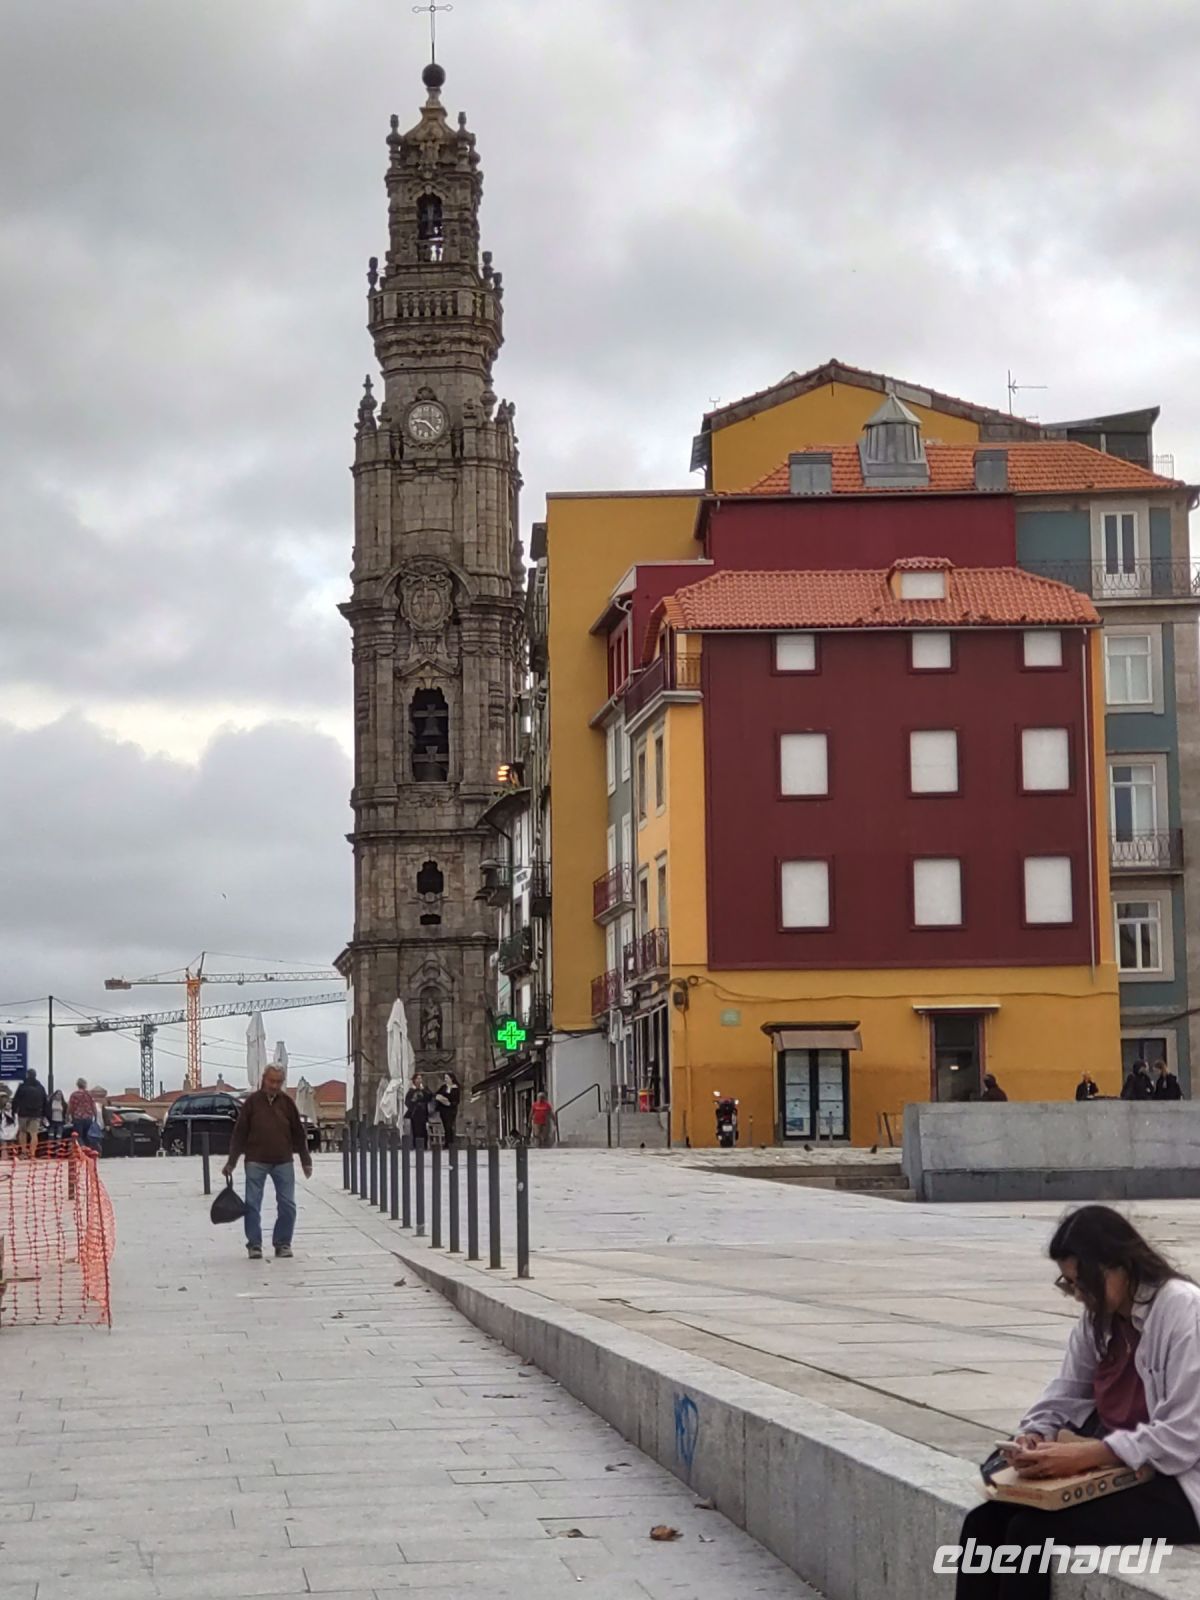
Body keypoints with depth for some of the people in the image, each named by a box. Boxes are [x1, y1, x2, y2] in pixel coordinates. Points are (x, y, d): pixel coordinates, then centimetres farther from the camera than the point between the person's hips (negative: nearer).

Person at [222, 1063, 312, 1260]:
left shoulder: (287, 1102, 4)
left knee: (287, 1205, 1)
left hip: (283, 1162, 2)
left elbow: (298, 1133, 10)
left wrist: (306, 1161, 10)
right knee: (252, 1205, 0)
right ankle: (254, 1245, 8)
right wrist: (231, 1162, 0)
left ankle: (283, 1243, 14)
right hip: (256, 1161, -2)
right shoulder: (252, 1102, -1)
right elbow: (239, 1133, 1)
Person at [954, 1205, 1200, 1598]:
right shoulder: (1098, 1316, 11)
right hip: (1115, 1472, 8)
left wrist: (1082, 1455, -25)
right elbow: (1064, 1398, 13)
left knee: (1032, 1532, -23)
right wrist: (1034, 1438, -9)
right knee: (985, 1522, -12)